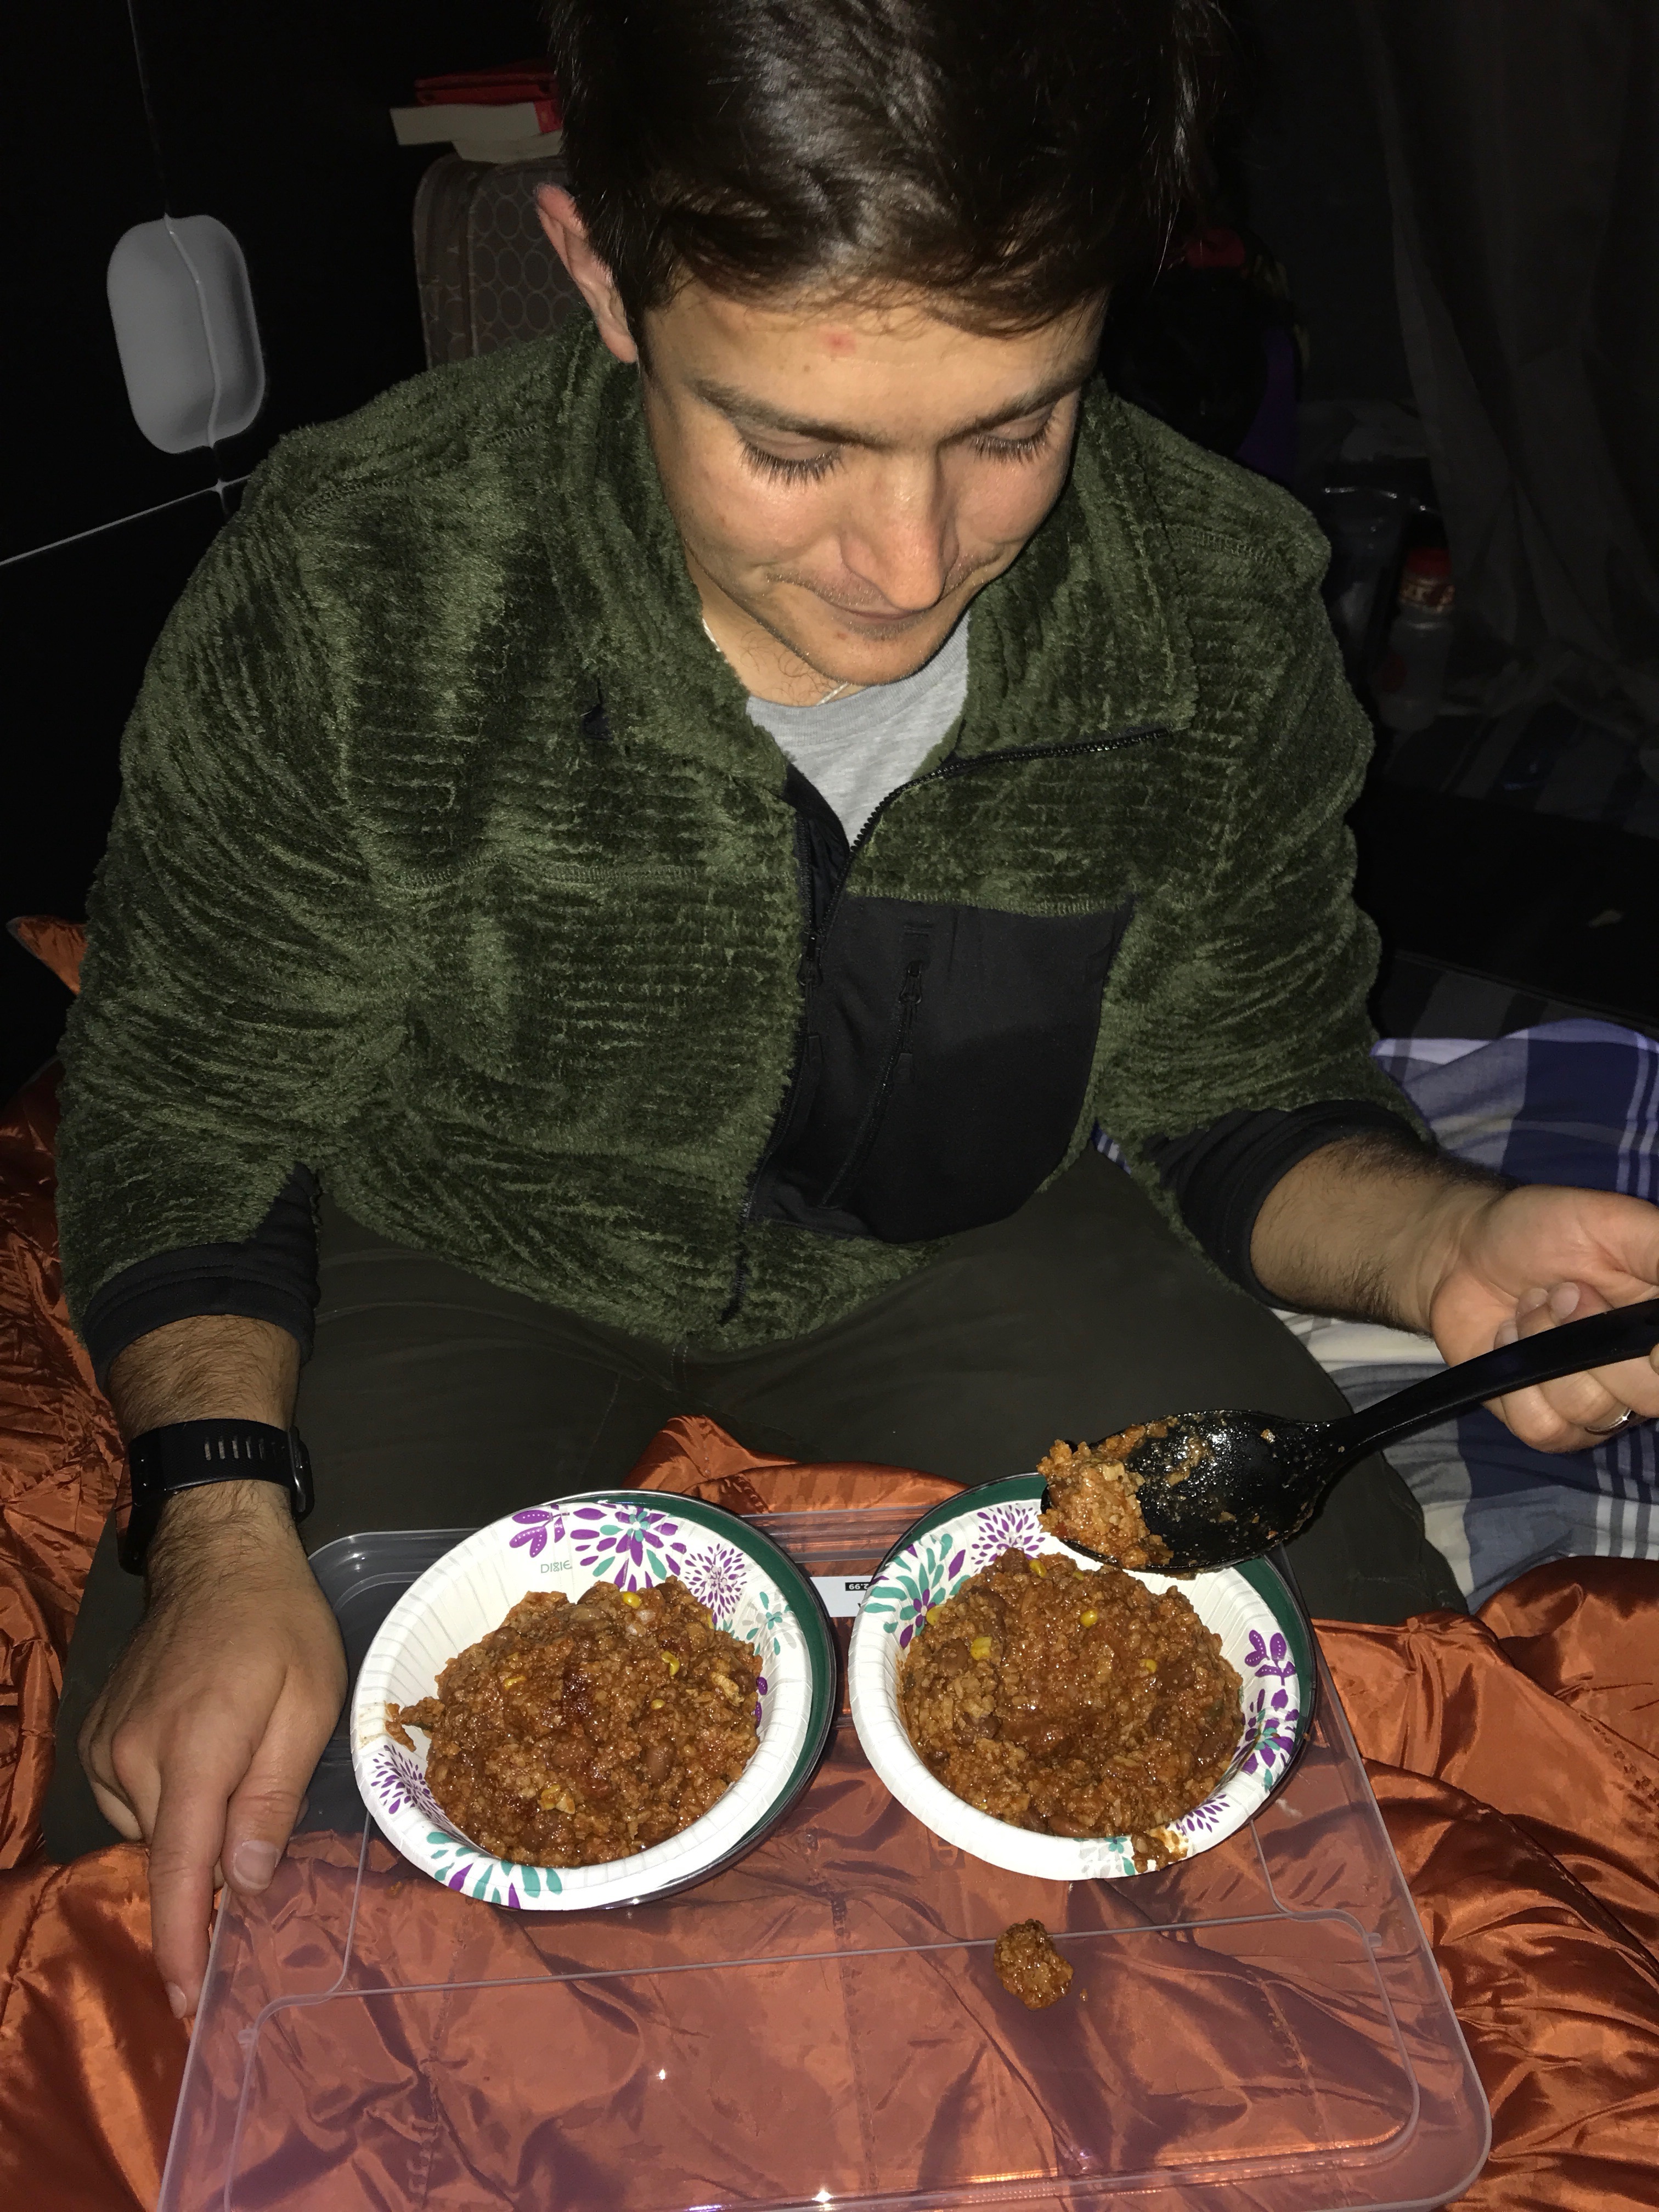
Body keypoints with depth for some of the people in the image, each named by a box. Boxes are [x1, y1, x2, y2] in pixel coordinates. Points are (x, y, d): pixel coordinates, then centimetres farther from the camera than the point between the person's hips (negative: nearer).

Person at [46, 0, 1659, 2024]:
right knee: (187, 1893, -15)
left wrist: (1446, 1246, -27)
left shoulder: (1227, 616, -19)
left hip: (960, 1239, 2)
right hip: (460, 1248, -1)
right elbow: (182, 1112, -12)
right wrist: (221, 1526, -29)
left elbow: (1242, 1109, -5)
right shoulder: (347, 594, -26)